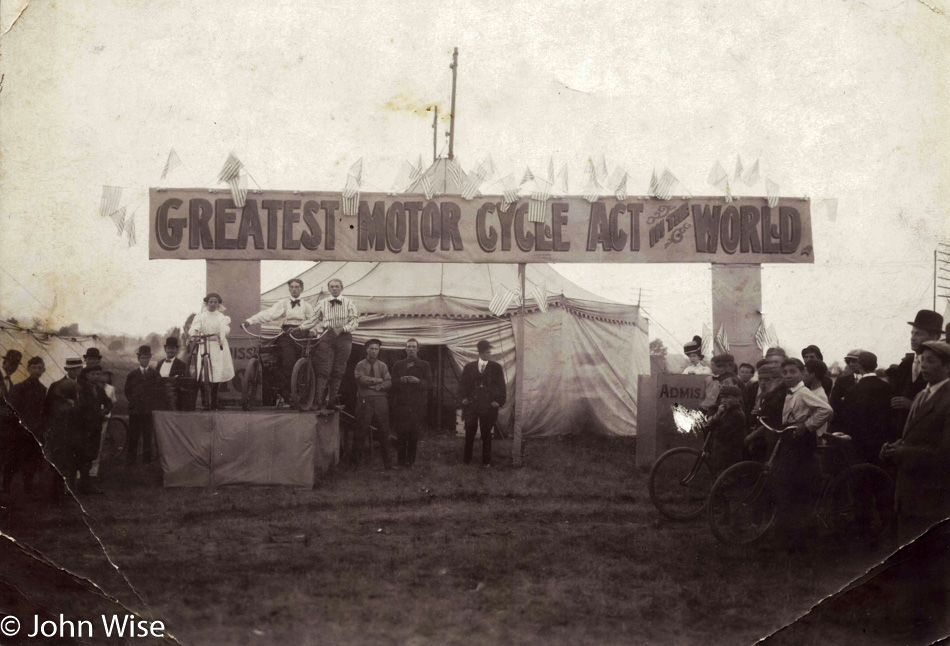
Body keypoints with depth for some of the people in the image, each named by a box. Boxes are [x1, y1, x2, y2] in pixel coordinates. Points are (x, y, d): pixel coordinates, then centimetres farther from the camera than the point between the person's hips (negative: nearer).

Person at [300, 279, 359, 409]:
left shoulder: (348, 303, 9)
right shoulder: (322, 304, 12)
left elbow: (355, 321, 1)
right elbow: (313, 319, 10)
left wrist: (341, 328, -14)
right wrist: (300, 328, -2)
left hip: (343, 336, 0)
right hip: (326, 336, 0)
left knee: (338, 370, 1)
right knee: (323, 369, -10)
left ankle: (331, 400, 8)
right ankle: (319, 400, -15)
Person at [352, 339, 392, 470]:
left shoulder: (383, 366, 13)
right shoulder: (360, 365, 6)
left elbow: (389, 383, 3)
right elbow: (362, 379, -11)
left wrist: (376, 385, -12)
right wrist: (379, 380, -4)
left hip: (380, 400, 2)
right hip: (364, 400, -2)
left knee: (384, 432, 3)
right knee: (361, 431, -1)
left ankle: (387, 462, 9)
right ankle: (356, 460, 8)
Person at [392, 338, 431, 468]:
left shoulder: (424, 365, 10)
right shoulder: (398, 365, 15)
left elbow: (429, 383, 2)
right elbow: (393, 383, 9)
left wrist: (418, 381, -16)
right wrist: (401, 380, -12)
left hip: (417, 404, -1)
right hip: (401, 404, 1)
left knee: (414, 434, -3)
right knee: (401, 433, -5)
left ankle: (410, 461, 6)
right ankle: (401, 461, 3)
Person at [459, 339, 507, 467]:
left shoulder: (496, 367, 4)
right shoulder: (469, 367, 8)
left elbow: (502, 386, 5)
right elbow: (462, 383, 11)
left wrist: (499, 401, -5)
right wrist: (463, 398, -1)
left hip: (488, 406, -1)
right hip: (471, 405, 1)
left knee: (486, 435, 4)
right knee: (469, 433, 2)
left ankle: (486, 461, 11)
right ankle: (466, 460, 11)